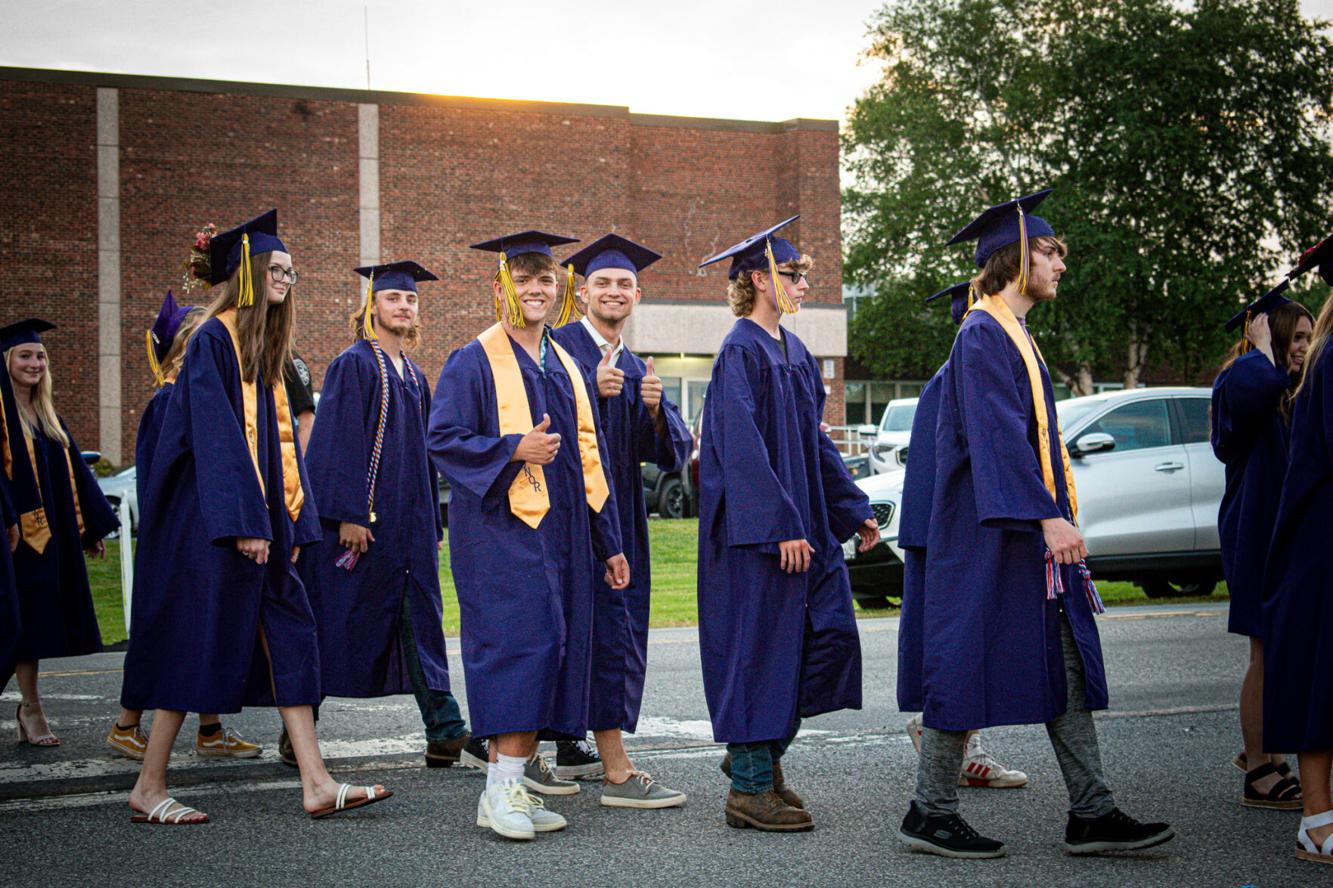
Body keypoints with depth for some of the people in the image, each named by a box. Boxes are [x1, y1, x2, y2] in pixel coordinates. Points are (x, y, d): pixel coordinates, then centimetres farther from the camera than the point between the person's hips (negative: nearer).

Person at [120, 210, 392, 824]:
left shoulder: (265, 348, 16)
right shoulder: (214, 341, -10)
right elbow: (216, 436, -18)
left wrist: (292, 519, 11)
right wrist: (243, 522, -23)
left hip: (258, 518, 9)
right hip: (212, 520, -9)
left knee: (288, 639, 3)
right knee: (199, 644, -4)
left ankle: (317, 785, 3)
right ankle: (148, 789, 8)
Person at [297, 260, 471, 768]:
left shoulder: (414, 377, 17)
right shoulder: (354, 365, -6)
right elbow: (338, 443, -13)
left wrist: (432, 525, 16)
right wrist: (348, 515, -20)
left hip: (408, 521, 7)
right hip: (363, 517, -7)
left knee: (418, 621, 3)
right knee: (337, 624, -1)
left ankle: (445, 732, 0)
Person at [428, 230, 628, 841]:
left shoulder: (567, 368, 18)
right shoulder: (473, 363, -1)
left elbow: (589, 459, 20)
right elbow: (443, 440, -9)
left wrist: (609, 543, 17)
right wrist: (514, 448, -22)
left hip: (561, 533, 7)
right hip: (502, 530, -7)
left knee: (555, 647, 5)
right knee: (518, 638, -17)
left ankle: (522, 763, 13)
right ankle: (502, 790, -17)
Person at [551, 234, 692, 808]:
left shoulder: (637, 370, 18)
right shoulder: (559, 348, -3)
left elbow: (673, 452, 7)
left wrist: (655, 409, -12)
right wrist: (591, 393, -24)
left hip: (622, 517, 8)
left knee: (617, 633, 11)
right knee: (602, 628, -13)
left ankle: (570, 746, 24)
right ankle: (616, 771, -14)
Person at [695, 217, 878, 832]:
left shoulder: (794, 352, 16)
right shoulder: (741, 352, -11)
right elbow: (743, 446, -19)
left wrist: (854, 509, 17)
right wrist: (782, 526, -23)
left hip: (804, 521, 9)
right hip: (759, 526, -9)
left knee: (830, 631, 6)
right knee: (761, 641, -5)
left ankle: (759, 752, 20)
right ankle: (749, 785, 4)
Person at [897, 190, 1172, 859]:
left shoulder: (1014, 335, 18)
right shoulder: (983, 336, -12)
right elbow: (997, 436, -22)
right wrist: (1048, 517, -28)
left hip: (1030, 530, 10)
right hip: (989, 534, -10)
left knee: (1067, 667, 7)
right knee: (971, 665, -3)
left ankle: (1090, 814, 9)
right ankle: (931, 812, 7)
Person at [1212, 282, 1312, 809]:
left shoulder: (1298, 392, 15)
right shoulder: (1238, 380, -11)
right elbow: (1257, 385, -37)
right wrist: (1261, 345, -19)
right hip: (1256, 533, -9)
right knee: (1267, 652, -7)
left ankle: (1257, 751, 30)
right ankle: (1258, 773, -1)